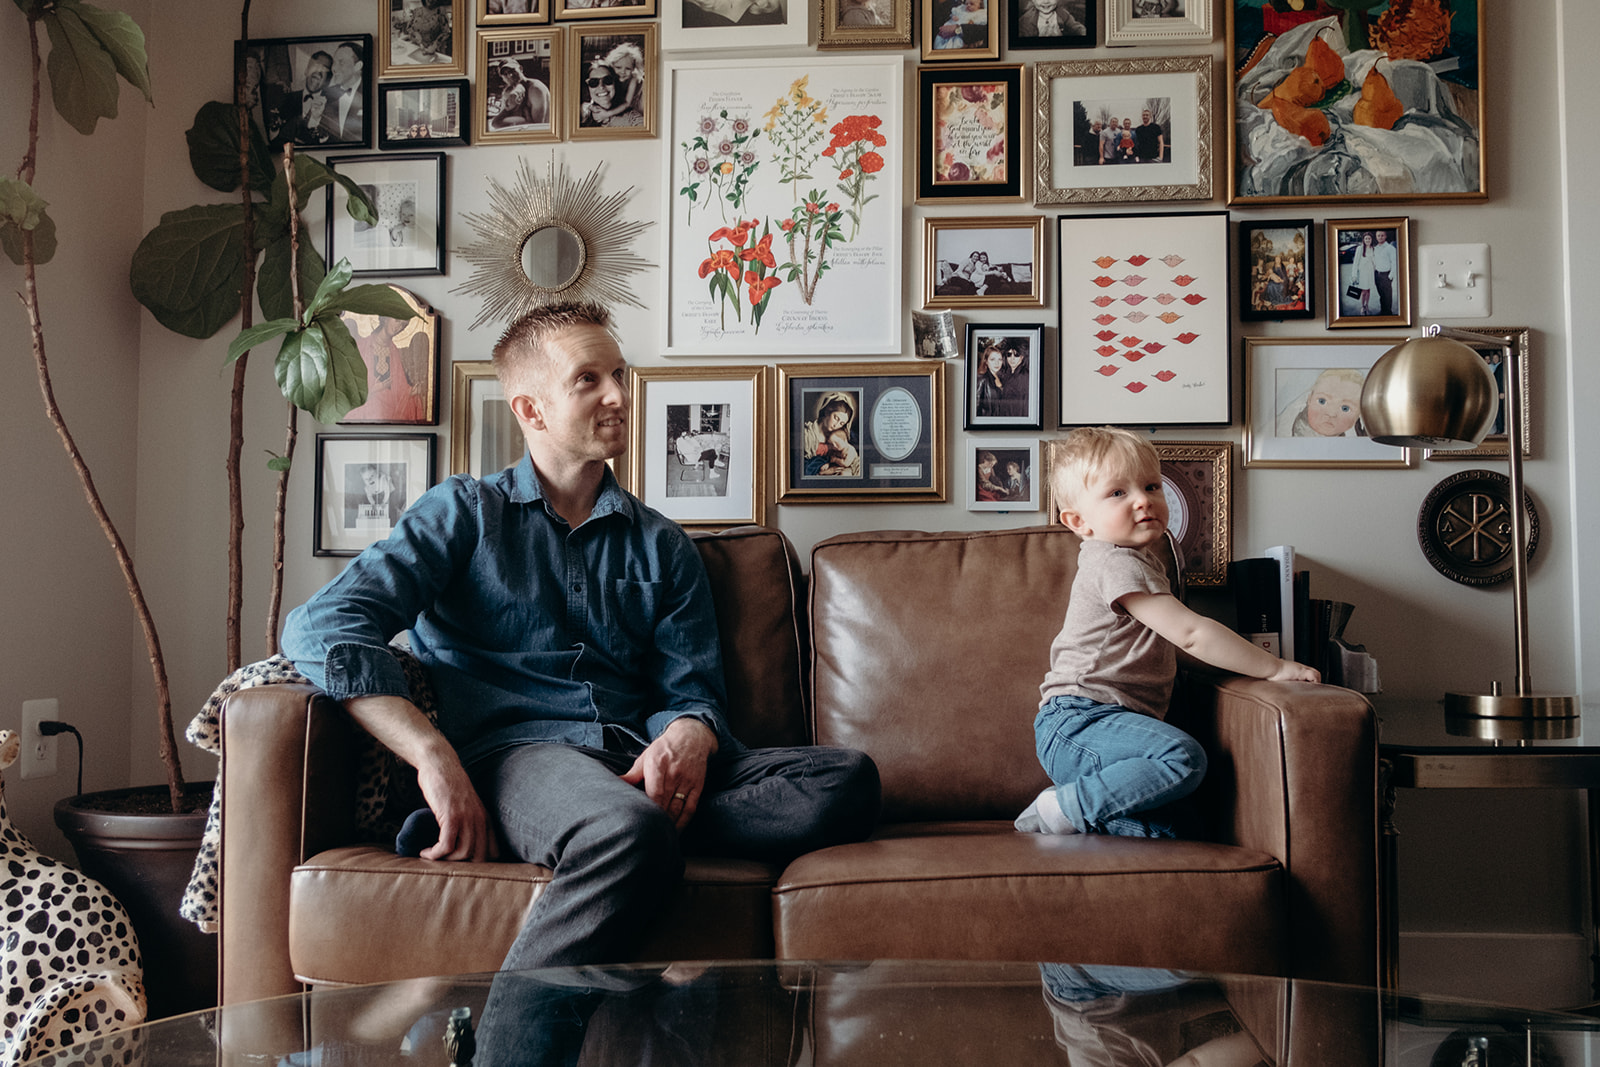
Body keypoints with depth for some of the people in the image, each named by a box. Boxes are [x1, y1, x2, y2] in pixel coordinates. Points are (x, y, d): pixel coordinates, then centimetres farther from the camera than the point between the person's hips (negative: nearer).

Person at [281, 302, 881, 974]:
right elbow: (323, 627, -1)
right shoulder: (464, 513, 13)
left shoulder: (663, 547, 24)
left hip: (640, 762, 5)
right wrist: (434, 757, -15)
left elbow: (691, 691, 16)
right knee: (631, 833, -41)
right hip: (514, 749, -5)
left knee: (847, 780, -24)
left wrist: (689, 735, -11)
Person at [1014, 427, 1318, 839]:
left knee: (1167, 833, -2)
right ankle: (1064, 808, -22)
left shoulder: (1137, 560, 23)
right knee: (1184, 757, -32)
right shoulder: (1117, 564, -11)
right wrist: (1275, 667, -14)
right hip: (1076, 723, -10)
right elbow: (1190, 633, -19)